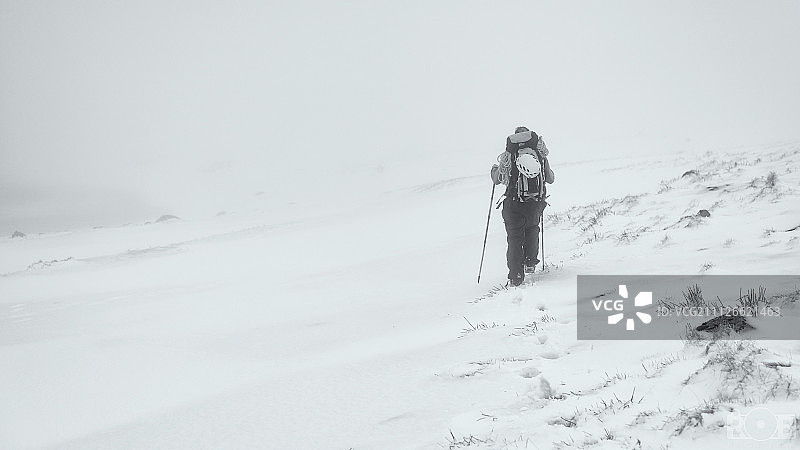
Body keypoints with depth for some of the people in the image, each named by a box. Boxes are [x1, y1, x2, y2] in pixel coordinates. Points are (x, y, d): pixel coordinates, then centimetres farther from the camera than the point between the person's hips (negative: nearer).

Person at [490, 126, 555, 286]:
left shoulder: (507, 157, 0)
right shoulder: (540, 155, 4)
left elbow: (496, 180, 10)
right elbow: (550, 179, 13)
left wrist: (495, 169, 31)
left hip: (513, 203, -1)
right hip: (536, 202, 1)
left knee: (514, 237, 7)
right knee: (532, 228, 29)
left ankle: (516, 275, -4)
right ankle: (530, 262, 19)